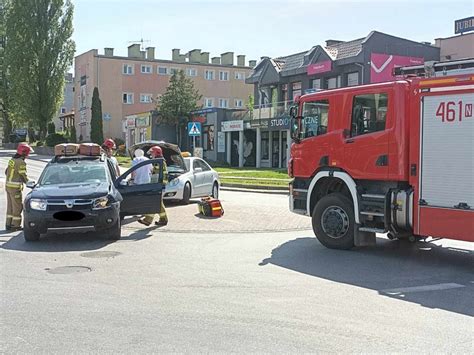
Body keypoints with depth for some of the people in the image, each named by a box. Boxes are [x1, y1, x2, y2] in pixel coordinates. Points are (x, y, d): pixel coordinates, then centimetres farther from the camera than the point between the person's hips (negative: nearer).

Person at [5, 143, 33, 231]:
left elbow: (6, 172, 17)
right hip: (15, 187, -9)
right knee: (17, 206, 0)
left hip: (8, 185, 9)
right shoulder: (20, 162, -17)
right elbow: (23, 176, -16)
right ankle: (16, 225, 5)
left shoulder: (12, 160, 10)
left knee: (10, 206, 14)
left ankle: (8, 224, 19)